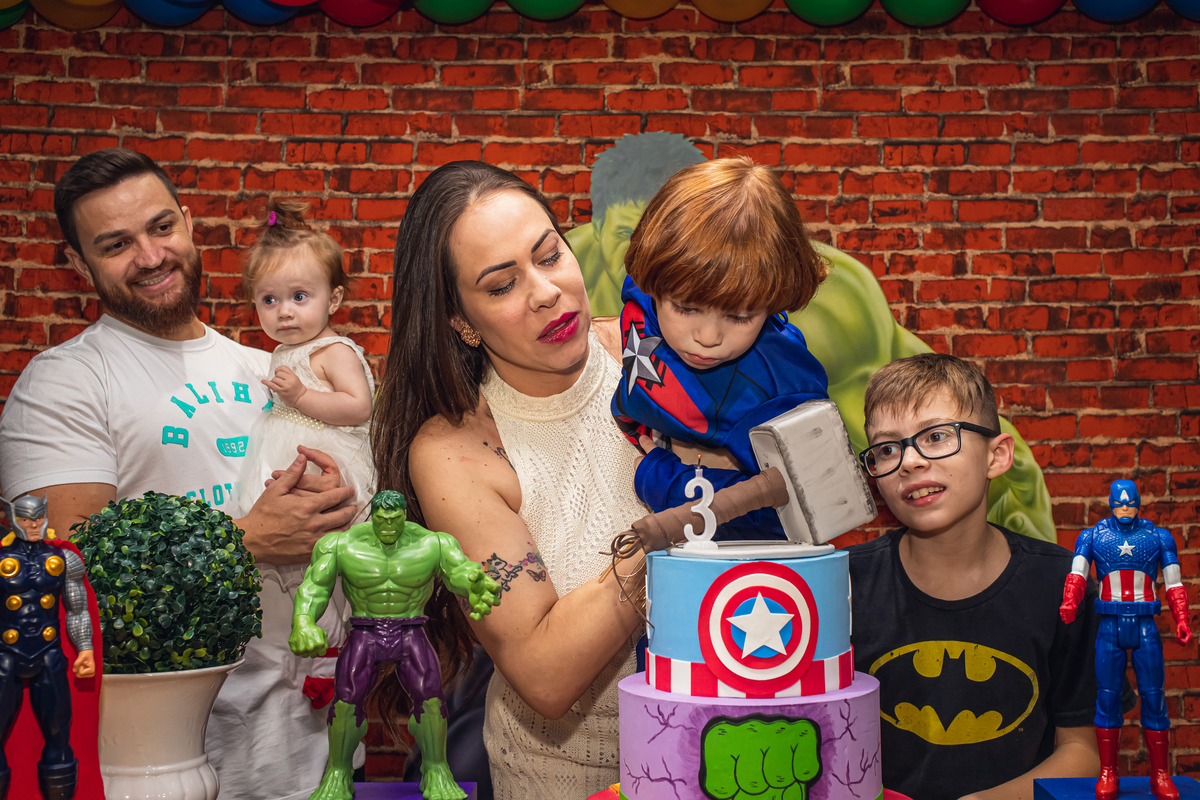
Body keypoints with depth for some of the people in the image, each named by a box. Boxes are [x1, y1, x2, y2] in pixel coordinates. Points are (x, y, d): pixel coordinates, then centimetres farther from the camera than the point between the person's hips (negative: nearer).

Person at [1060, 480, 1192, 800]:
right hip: (1110, 628, 0)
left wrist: (1181, 620, -9)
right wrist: (1069, 604, -28)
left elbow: (1174, 584, 5)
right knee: (1107, 697, 0)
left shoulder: (1158, 537, 7)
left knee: (1153, 696, -1)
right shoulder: (1092, 536, 6)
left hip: (1146, 628, 0)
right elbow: (1077, 574, -8)